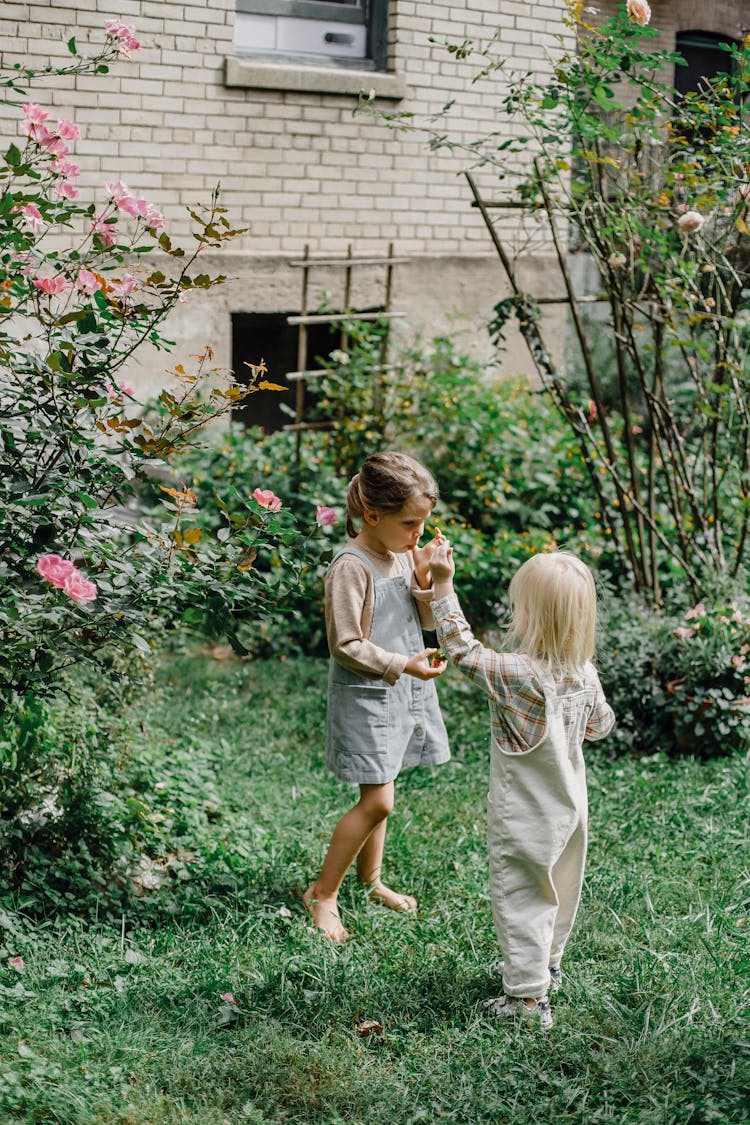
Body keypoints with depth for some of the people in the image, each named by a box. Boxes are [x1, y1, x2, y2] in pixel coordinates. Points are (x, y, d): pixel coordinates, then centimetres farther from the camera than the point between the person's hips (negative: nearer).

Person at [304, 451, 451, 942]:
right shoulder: (352, 567, -20)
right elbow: (347, 646, -19)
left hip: (405, 693, 7)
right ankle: (323, 893, 7)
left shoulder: (407, 553, 2)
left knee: (379, 793, 18)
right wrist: (402, 665, -24)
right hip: (365, 695, -7)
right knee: (377, 802, -8)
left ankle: (371, 880, 35)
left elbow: (429, 621, 7)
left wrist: (426, 579, -11)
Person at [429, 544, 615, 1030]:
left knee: (520, 900, 6)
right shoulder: (586, 674, -8)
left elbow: (462, 647, -18)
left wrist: (443, 584, -13)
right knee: (558, 891, 24)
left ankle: (528, 997, 11)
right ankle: (548, 967, 44)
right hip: (568, 812, 7)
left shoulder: (517, 674, -28)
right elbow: (601, 725, 7)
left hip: (523, 820, -7)